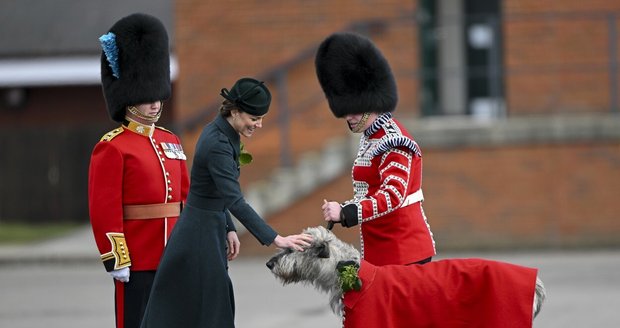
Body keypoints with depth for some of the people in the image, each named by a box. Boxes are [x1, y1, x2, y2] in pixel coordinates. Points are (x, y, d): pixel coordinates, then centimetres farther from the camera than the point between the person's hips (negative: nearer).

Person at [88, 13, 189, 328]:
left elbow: (187, 199, 19)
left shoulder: (171, 142, 15)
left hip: (174, 262, 7)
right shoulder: (112, 148, -8)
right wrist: (117, 261, -17)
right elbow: (104, 210, -13)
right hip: (137, 263, -7)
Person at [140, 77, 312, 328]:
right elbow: (235, 201, -30)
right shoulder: (218, 144, -23)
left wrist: (228, 230, 15)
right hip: (201, 236, -10)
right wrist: (276, 239, -34)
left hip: (209, 230, 10)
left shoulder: (219, 132, 6)